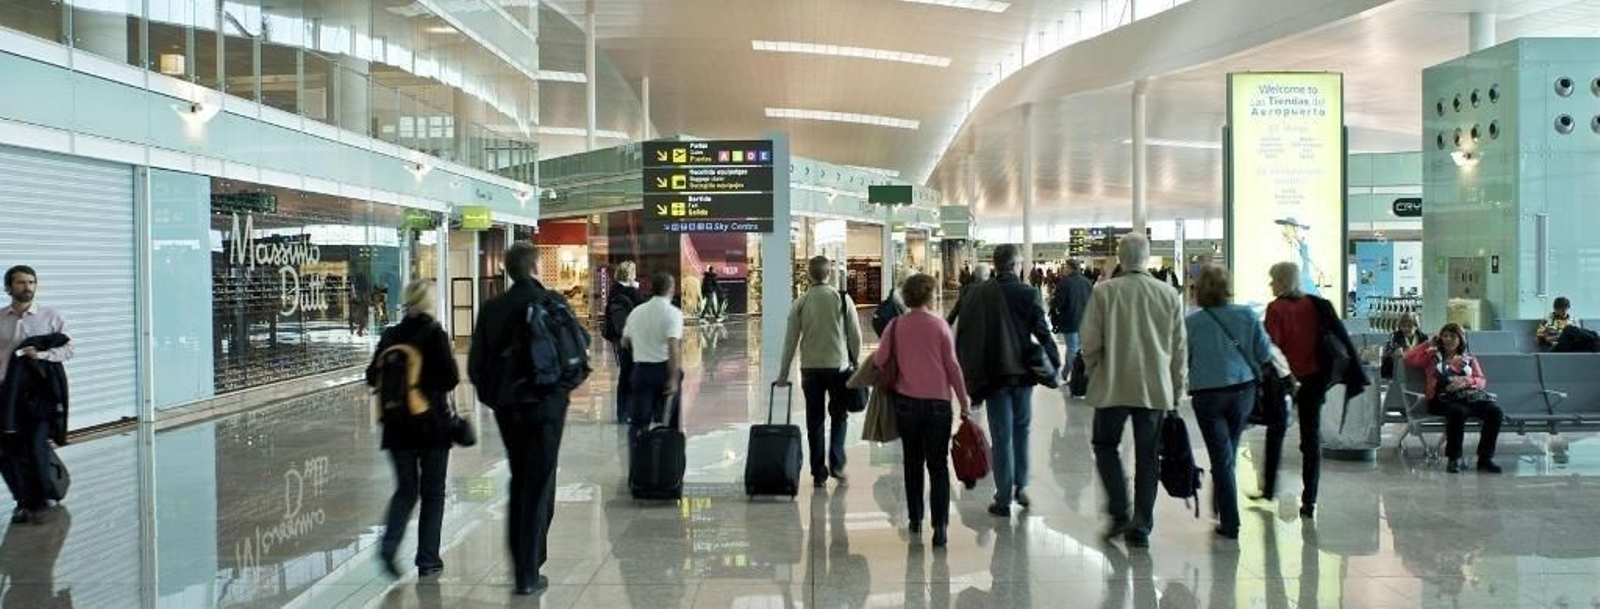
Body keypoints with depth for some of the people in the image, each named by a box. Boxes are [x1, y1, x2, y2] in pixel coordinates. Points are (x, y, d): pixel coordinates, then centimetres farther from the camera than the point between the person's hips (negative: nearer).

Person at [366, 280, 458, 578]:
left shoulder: (390, 336, 1)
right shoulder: (435, 335, -11)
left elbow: (373, 377, 5)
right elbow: (450, 379, -15)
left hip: (397, 426, 4)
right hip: (432, 425, -4)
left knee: (406, 489, 16)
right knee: (433, 492, 9)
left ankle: (389, 545, -5)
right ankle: (427, 559, 10)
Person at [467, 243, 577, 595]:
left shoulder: (492, 309, -1)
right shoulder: (552, 303, -10)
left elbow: (476, 364, 0)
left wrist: (491, 394, 14)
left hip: (506, 405, 4)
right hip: (546, 403, -4)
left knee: (519, 481, 20)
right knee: (539, 487, 3)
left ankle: (520, 562, 24)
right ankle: (528, 575, 2)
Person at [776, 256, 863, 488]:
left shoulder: (801, 303, -2)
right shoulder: (843, 299, -5)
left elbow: (791, 340, -1)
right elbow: (855, 336, -3)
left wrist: (784, 373, 6)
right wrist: (854, 362, 12)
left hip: (810, 367, 1)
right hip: (839, 365, -1)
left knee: (814, 420, 9)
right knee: (839, 416, 16)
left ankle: (818, 473, 10)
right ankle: (836, 464, 4)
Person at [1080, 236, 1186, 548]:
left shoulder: (1104, 292, -8)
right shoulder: (1169, 295, 0)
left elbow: (1090, 343, -6)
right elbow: (1180, 348, 4)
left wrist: (1095, 373, 12)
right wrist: (1176, 390, 14)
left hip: (1112, 387, -2)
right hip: (1155, 388, 2)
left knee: (1106, 445, 16)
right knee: (1147, 457, 10)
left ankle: (1120, 513, 4)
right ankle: (1141, 526, 10)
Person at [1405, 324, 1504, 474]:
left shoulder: (1469, 358, 27)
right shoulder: (1432, 356, 22)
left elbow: (1482, 381, 13)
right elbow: (1409, 359, 7)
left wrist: (1465, 380, -8)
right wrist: (1428, 344, 13)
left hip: (1470, 396, 3)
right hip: (1443, 398, -3)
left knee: (1494, 411, -28)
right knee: (1458, 411, -40)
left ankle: (1485, 459, -23)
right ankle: (1454, 459, -29)